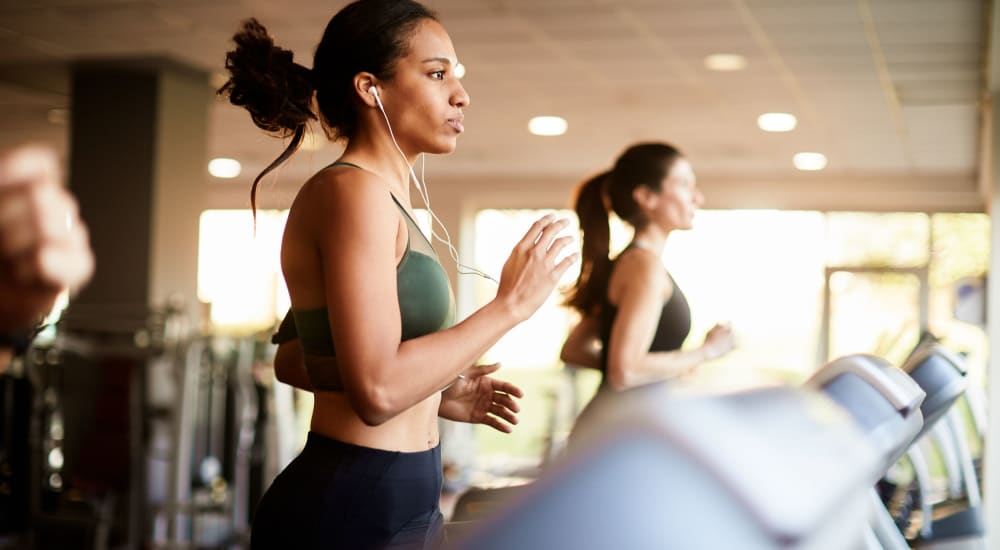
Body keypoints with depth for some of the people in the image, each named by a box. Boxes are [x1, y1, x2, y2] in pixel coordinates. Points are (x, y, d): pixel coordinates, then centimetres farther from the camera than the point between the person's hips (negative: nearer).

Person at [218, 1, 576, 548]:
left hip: (394, 502, 10)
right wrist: (509, 303, -16)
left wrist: (437, 393, 14)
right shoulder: (352, 190, -15)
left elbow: (294, 359, 20)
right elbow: (377, 389, -25)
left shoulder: (377, 198, 13)